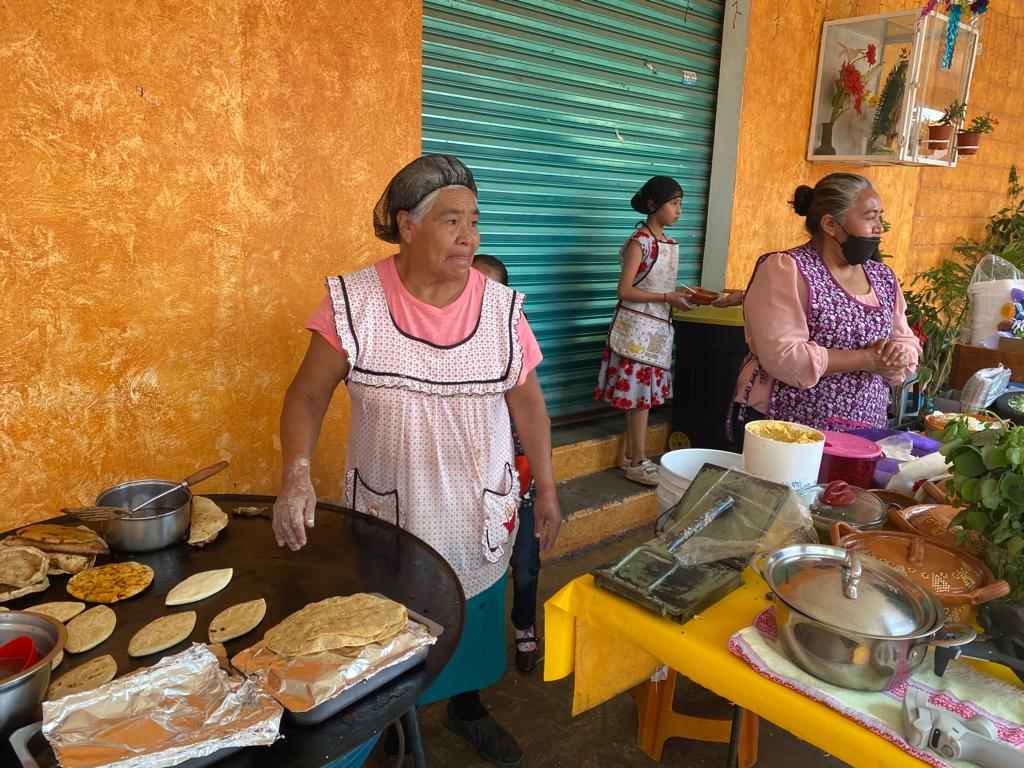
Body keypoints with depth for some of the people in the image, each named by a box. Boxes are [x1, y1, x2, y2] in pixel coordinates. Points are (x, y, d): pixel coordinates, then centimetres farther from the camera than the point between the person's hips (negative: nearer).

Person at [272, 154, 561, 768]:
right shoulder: (353, 302, -12)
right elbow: (309, 393, -9)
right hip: (387, 513, -1)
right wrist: (296, 473, -25)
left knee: (473, 617, 20)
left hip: (479, 511, 2)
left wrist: (547, 490, 4)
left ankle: (467, 705, 49)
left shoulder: (501, 307, -7)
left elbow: (527, 400, 0)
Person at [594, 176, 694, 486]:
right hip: (637, 326, -8)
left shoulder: (669, 243, 12)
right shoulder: (639, 242, -13)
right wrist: (667, 298, -19)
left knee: (641, 393, 12)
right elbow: (625, 290, -17)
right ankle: (638, 462, 7)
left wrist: (681, 296, 2)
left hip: (659, 327, 8)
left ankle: (630, 455, 22)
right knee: (640, 393, -3)